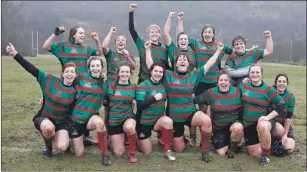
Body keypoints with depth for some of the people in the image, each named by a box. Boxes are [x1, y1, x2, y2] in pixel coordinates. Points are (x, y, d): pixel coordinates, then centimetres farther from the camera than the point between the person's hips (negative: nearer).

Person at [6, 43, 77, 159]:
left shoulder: (75, 91, -7)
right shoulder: (51, 80, -14)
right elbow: (32, 70, -19)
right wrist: (15, 54, -26)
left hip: (62, 122, 1)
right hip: (44, 118, -1)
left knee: (62, 148, -22)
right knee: (49, 128, -38)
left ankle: (56, 137, 17)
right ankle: (48, 147, -2)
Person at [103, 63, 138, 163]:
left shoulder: (133, 87, -2)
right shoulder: (111, 87, -5)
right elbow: (105, 103, 5)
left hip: (128, 117, 0)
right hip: (114, 120, 0)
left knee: (129, 127, -40)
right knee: (118, 153, 0)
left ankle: (132, 152, -12)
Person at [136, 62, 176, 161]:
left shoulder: (163, 85, 1)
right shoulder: (143, 86, -15)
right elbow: (139, 105, -23)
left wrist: (164, 113, 1)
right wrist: (154, 98, -27)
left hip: (158, 119, 4)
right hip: (144, 121, -4)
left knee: (168, 121, -31)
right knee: (147, 151, 2)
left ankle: (167, 150, -13)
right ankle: (138, 138, 35)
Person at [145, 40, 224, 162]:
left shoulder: (194, 75, 3)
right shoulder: (168, 75, -3)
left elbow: (209, 65, 6)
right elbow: (150, 65, -5)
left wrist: (219, 50, 7)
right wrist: (148, 49, -7)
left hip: (190, 113, 1)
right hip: (174, 117, -1)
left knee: (207, 121, -34)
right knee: (179, 150, 5)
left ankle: (204, 149, -8)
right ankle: (180, 137, 44)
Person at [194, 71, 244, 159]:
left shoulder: (237, 92, -10)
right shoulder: (211, 92, -10)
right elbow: (195, 100, -3)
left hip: (234, 123, 0)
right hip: (218, 127, 1)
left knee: (238, 128, -37)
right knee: (221, 153, -9)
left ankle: (233, 148, -5)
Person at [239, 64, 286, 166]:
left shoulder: (268, 89, -11)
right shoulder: (244, 86, -3)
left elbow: (281, 105, -14)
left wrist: (268, 117, -23)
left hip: (263, 121, -3)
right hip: (248, 124, 4)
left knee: (262, 126, -42)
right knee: (254, 153, 7)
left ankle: (265, 155, -19)